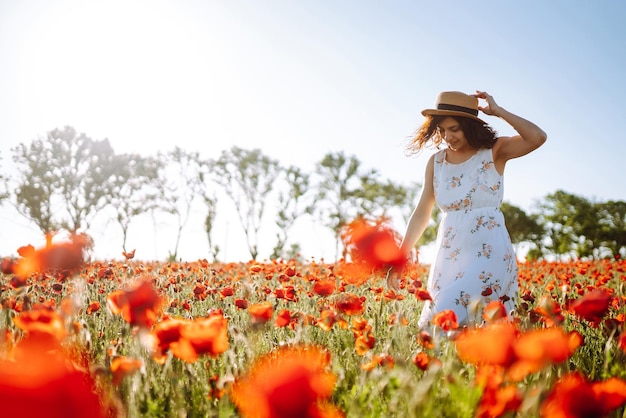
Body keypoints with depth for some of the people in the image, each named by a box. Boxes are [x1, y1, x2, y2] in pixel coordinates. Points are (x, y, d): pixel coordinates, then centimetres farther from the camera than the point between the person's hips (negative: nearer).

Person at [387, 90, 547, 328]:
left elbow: (538, 138, -19)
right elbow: (421, 214, 10)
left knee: (451, 319, -18)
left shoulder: (494, 151, -1)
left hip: (488, 253, -5)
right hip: (447, 255, 5)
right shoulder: (436, 162, 7)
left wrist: (497, 111, -13)